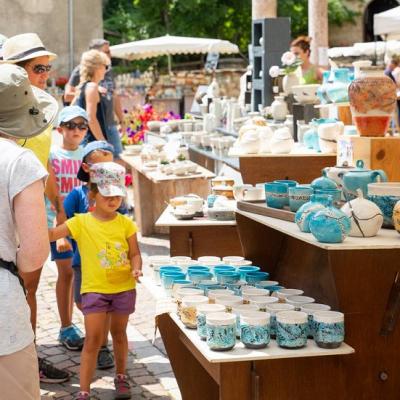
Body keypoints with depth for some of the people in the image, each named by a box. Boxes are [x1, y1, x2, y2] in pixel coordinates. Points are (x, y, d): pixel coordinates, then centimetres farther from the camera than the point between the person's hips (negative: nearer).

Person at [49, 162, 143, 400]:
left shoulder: (126, 224, -2)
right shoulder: (81, 222, -6)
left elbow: (135, 254, 1)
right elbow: (50, 234, -12)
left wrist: (136, 269, -19)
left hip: (124, 287, 2)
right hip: (94, 288, -2)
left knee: (119, 333, 17)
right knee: (93, 339, -3)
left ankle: (121, 377, 38)